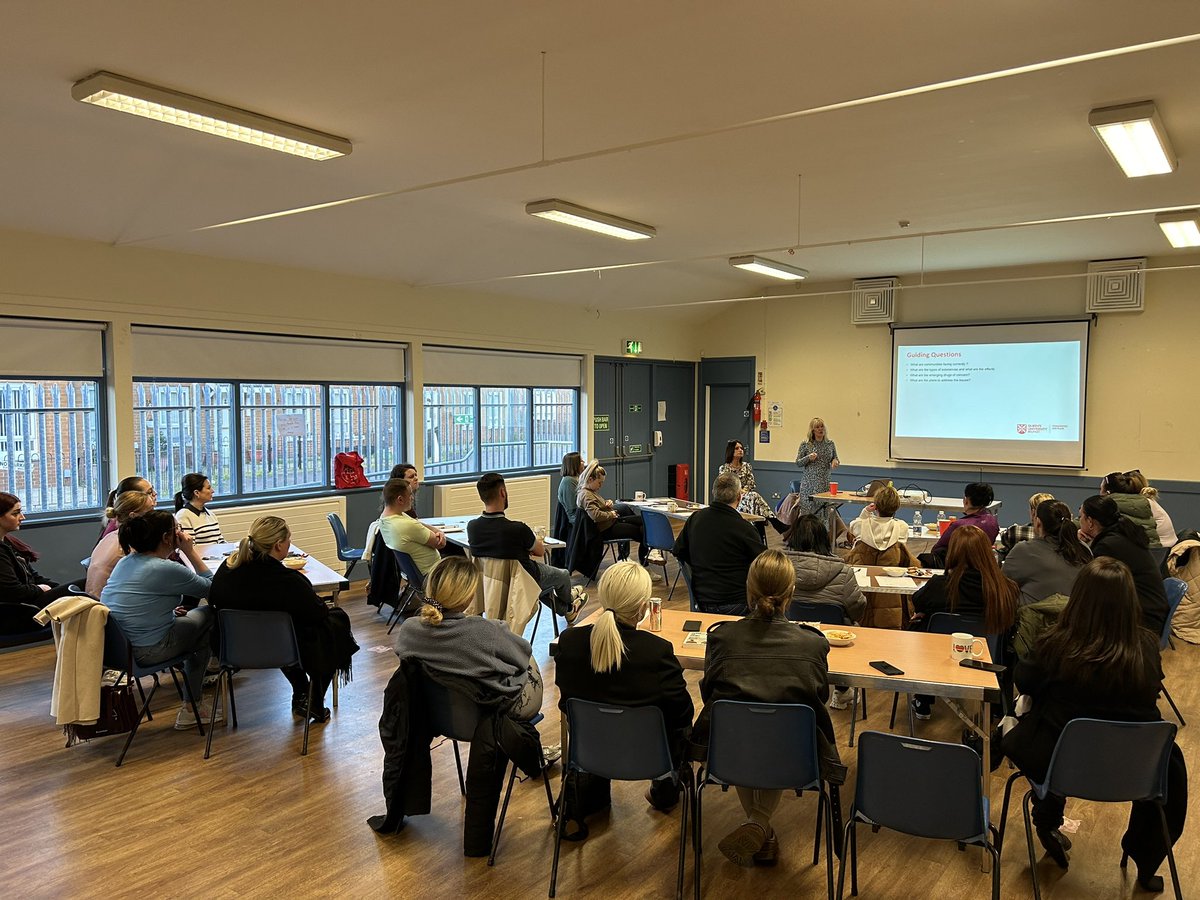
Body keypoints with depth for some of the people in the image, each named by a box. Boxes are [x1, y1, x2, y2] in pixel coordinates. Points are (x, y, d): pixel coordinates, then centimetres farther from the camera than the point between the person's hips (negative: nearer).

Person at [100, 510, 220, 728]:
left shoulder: (125, 562, 8)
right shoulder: (167, 570, -17)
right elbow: (211, 587, -5)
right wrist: (191, 551, -4)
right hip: (146, 651, -8)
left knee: (187, 618, 27)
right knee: (210, 615, 10)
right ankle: (190, 708, 19)